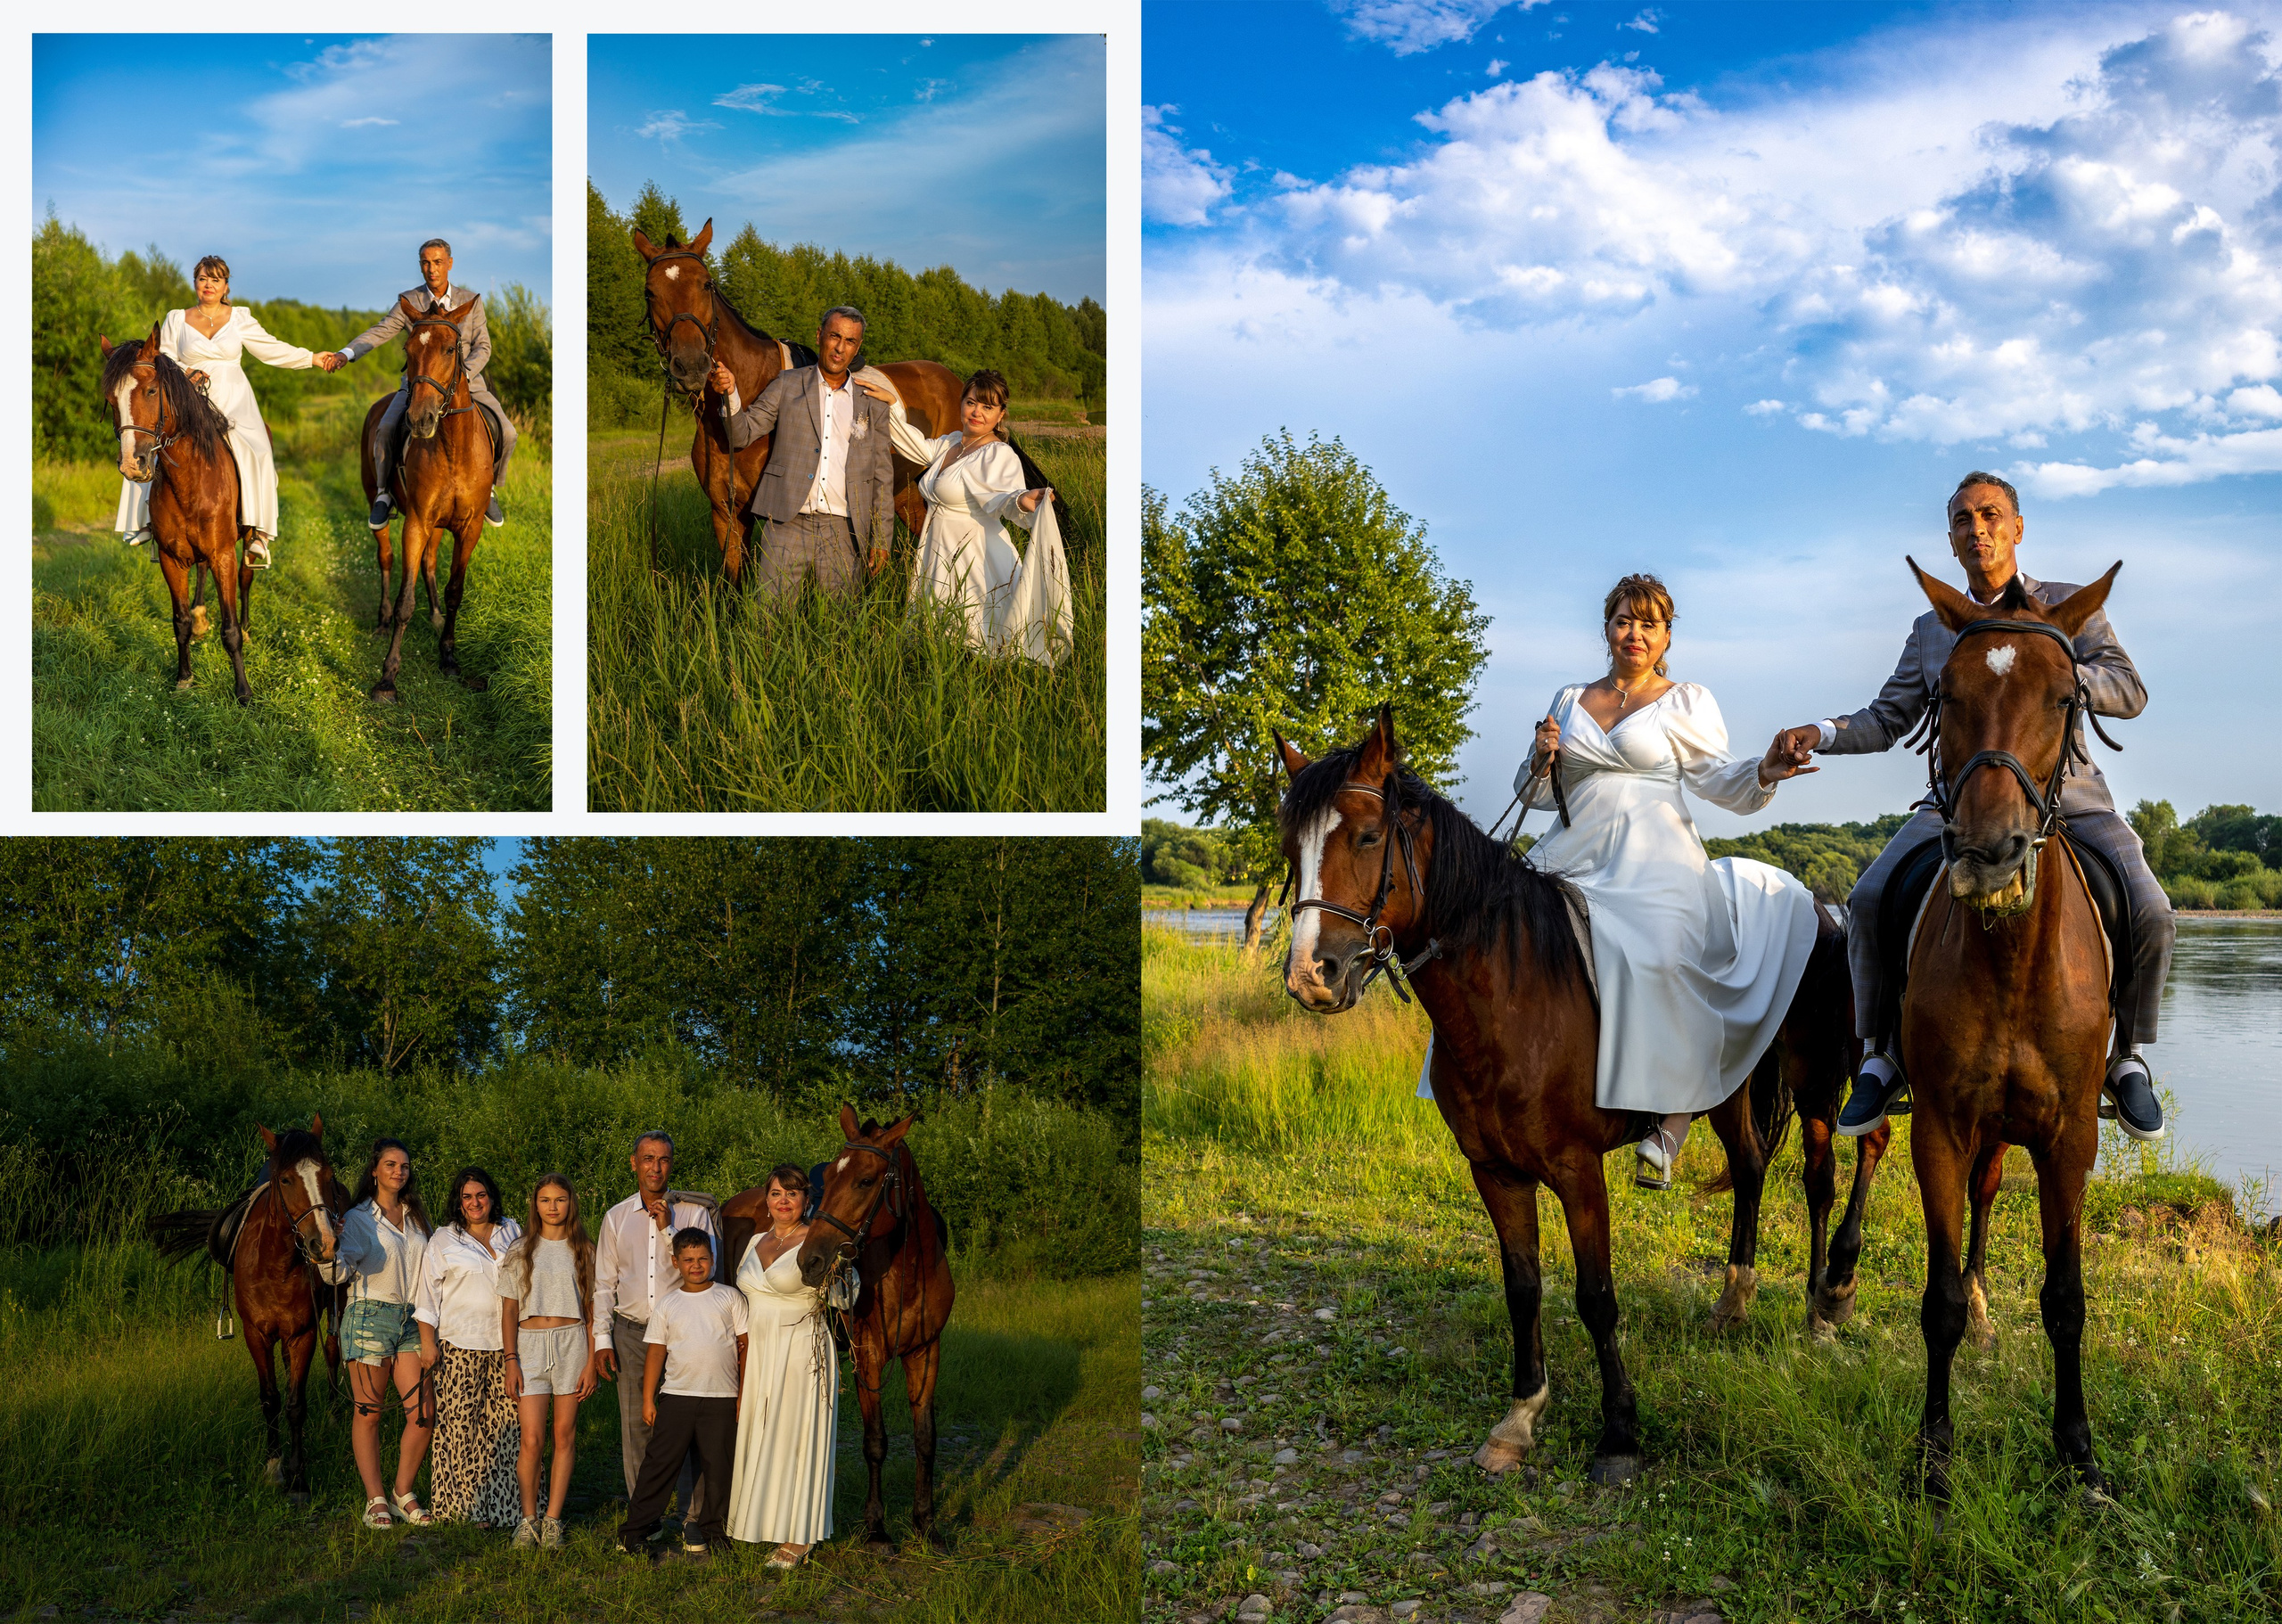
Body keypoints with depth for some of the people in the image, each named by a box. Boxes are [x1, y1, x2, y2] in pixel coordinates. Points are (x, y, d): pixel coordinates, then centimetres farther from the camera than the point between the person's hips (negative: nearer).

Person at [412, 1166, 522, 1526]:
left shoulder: (513, 1233, 12)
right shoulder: (443, 1241, 5)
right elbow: (428, 1294, 4)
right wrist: (427, 1342, -3)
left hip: (507, 1344, 2)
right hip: (460, 1347, -2)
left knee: (507, 1421, -2)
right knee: (459, 1422, -3)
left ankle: (502, 1505, 5)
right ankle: (460, 1504, 7)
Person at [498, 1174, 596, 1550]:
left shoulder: (583, 1251, 7)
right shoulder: (520, 1252, 7)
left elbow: (592, 1311, 6)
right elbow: (509, 1311, 7)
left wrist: (591, 1361, -2)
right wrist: (511, 1360, -3)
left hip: (571, 1342, 0)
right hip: (530, 1345, 0)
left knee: (564, 1435, 1)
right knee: (531, 1438, -8)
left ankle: (553, 1520, 10)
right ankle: (528, 1518, 6)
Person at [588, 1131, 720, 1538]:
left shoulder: (694, 1213, 3)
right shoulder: (616, 1217, 11)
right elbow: (603, 1283, 12)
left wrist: (668, 1229, -12)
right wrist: (602, 1341, 4)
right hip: (632, 1334, 2)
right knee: (636, 1428, 3)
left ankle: (695, 1519, 3)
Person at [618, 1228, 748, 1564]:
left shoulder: (729, 1298, 6)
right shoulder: (668, 1304, 8)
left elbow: (745, 1345, 7)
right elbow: (656, 1351, 7)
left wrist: (744, 1393, 2)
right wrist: (648, 1399, 2)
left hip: (722, 1398, 0)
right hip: (676, 1396, 0)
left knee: (719, 1469, 2)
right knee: (659, 1464, -2)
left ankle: (703, 1530, 16)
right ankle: (634, 1531, 7)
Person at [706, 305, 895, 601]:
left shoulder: (872, 404, 11)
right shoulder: (786, 385, 9)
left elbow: (883, 477, 11)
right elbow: (742, 435, 4)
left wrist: (881, 540, 5)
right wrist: (730, 394, -16)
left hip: (844, 533, 1)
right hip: (789, 525, -1)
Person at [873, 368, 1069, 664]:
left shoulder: (1000, 455, -12)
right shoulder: (952, 443, 13)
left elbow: (1003, 496, -28)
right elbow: (917, 446, 28)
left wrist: (1022, 501, -52)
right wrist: (891, 404, 23)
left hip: (977, 561, -8)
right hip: (939, 558, 8)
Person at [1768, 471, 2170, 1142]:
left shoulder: (2069, 606, 7)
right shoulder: (1931, 628, 14)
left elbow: (2131, 693, -4)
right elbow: (1886, 721, 12)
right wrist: (1820, 733, -8)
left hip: (2064, 795, -1)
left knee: (2150, 914, -21)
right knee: (1869, 899, -22)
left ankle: (2124, 1057, 3)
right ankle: (1882, 1055, -6)